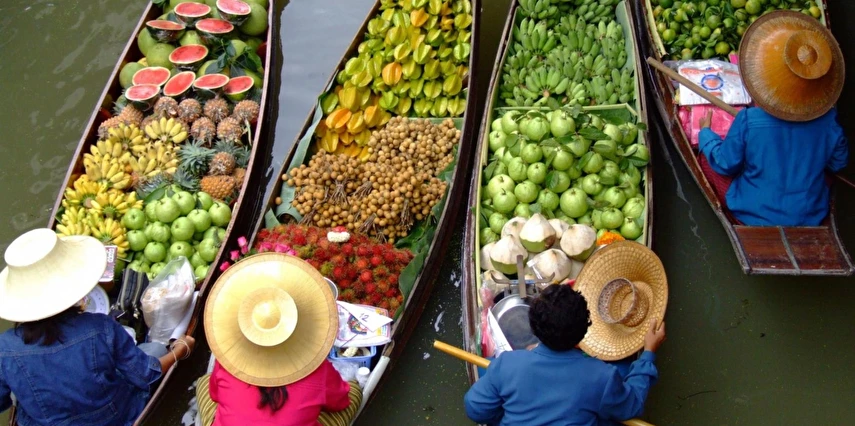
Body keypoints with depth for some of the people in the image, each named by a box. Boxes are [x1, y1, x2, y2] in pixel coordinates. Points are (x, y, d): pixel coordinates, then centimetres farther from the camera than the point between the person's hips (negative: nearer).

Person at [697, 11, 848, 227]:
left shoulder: (747, 121, -28)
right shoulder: (828, 121, -18)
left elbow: (725, 165, -12)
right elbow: (838, 163, 0)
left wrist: (705, 134, 5)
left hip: (754, 215, -5)